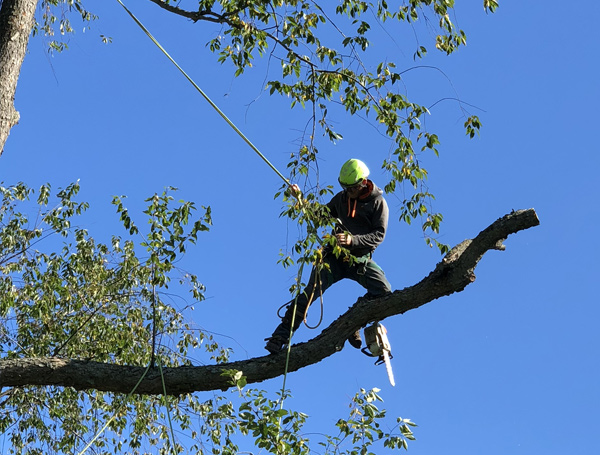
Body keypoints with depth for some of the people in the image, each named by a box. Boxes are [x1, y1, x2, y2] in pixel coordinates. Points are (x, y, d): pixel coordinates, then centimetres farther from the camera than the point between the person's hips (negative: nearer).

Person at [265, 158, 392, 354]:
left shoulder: (378, 203, -1)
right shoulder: (341, 198, 10)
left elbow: (378, 235, -10)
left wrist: (353, 240, -25)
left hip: (361, 259, -1)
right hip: (336, 256, 1)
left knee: (384, 291, -22)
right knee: (310, 293, -15)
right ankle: (281, 336, -15)